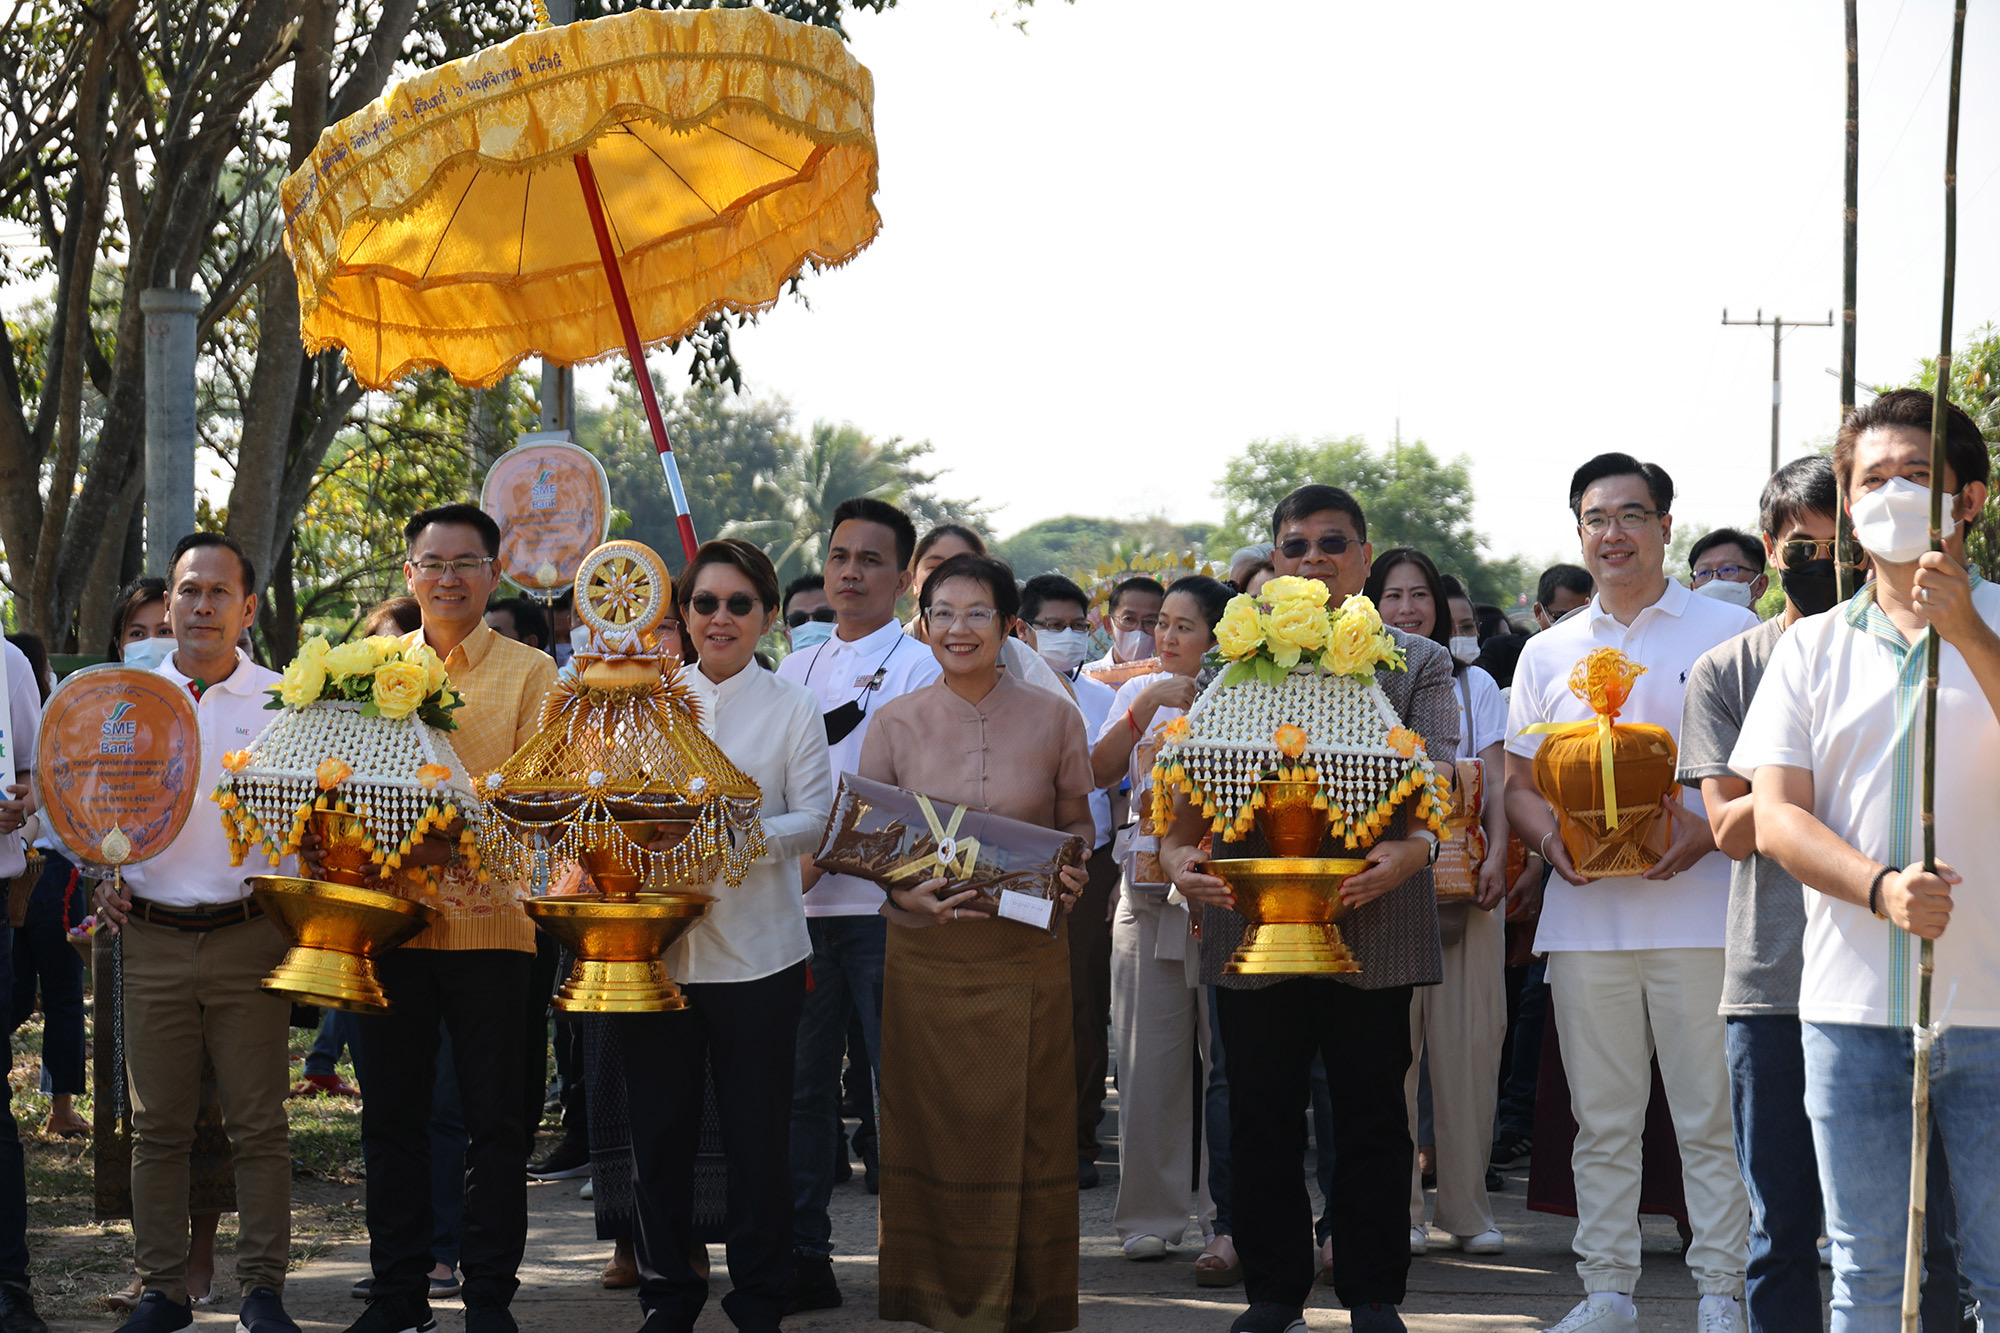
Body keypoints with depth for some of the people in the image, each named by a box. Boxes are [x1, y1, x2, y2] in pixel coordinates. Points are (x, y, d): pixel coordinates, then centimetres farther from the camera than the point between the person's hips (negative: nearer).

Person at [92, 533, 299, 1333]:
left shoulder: (282, 701, 3)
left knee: (259, 1124, -1)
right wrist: (103, 877, 0)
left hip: (251, 934, -1)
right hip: (152, 935, 2)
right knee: (158, 1125, 5)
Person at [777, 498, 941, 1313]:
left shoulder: (918, 667, -1)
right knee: (799, 1085, 6)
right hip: (800, 908, 6)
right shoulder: (794, 671, 18)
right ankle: (802, 1260, 13)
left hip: (884, 902, -6)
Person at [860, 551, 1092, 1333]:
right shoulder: (896, 722, 3)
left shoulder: (1051, 718, 2)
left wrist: (1071, 865, -10)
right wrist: (904, 892, -13)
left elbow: (1077, 824, 11)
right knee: (931, 1128, 2)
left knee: (1025, 1129, 2)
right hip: (925, 953, 0)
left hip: (1026, 953, 0)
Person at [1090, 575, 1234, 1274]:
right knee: (1149, 1055, 3)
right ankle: (1154, 1214, 12)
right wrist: (1147, 705, -7)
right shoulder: (1139, 691, 15)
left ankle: (1227, 1219, 1)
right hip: (1146, 891, 4)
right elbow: (1100, 771, 3)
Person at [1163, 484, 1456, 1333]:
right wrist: (1176, 849, -12)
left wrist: (1412, 847, -24)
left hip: (1371, 925, -1)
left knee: (1373, 1117, 3)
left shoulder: (1417, 664, 10)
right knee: (1262, 1118, 5)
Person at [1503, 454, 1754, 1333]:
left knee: (1712, 1118, -2)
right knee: (1601, 1120, 7)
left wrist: (1707, 832, -15)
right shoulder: (1549, 653, 14)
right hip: (1583, 917, 3)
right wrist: (1549, 838, -6)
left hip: (1697, 910, -3)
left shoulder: (1730, 633, 4)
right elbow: (1518, 782, 16)